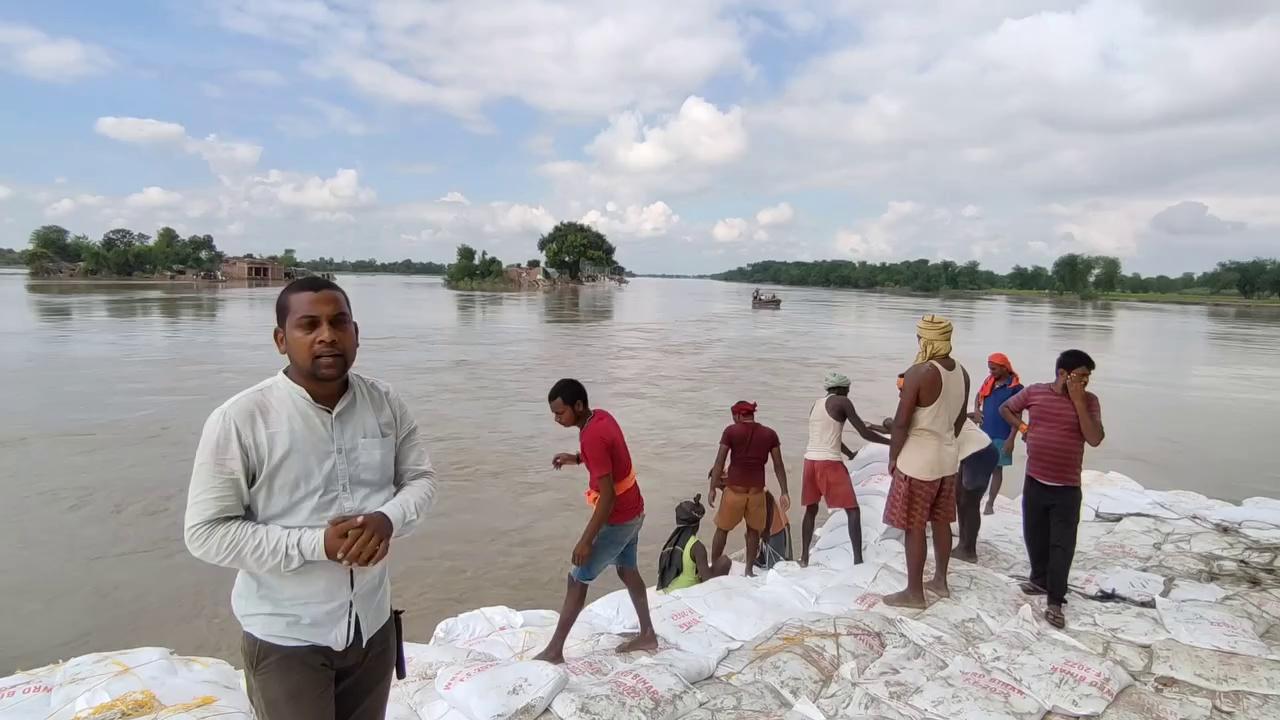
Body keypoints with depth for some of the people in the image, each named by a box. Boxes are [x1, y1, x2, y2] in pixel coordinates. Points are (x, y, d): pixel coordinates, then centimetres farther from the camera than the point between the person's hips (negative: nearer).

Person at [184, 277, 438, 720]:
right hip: (286, 639, -4)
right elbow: (206, 533, -15)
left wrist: (388, 519, -19)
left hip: (373, 626, 5)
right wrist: (316, 544, -24)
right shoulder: (238, 419, -17)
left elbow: (420, 477, 3)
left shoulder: (386, 404, -4)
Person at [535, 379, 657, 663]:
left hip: (617, 519, -9)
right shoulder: (601, 417, -1)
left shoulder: (592, 436, -29)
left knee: (577, 580, 2)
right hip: (633, 512, 9)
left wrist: (586, 540, -24)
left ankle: (554, 650, 13)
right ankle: (647, 635, 36)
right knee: (628, 571, 23)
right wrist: (578, 458, 8)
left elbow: (607, 496, -29)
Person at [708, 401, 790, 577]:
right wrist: (785, 492, 5)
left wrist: (712, 488, -3)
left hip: (734, 488, -2)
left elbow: (719, 462, -7)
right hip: (756, 489, 2)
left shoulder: (731, 431, -5)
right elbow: (778, 466, 2)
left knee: (722, 529, 13)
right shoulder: (769, 434, 2)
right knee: (753, 530, 18)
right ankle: (749, 570, 20)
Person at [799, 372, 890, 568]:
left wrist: (851, 454, 40)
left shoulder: (815, 405, 19)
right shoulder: (842, 402, -2)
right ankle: (858, 559, -7)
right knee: (853, 511, 0)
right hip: (830, 463, -7)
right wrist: (890, 442, 10)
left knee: (811, 510, 19)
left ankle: (804, 558, 20)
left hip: (810, 461, 7)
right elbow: (865, 433, -3)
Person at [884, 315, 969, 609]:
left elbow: (901, 422, -18)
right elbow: (960, 417, 14)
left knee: (914, 527, 2)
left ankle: (914, 592, 12)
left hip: (918, 458, -8)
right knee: (941, 521, 19)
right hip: (948, 455, 8)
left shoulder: (918, 373, -21)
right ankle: (940, 580, 33)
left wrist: (893, 457, -5)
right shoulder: (962, 372, 3)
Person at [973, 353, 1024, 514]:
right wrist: (976, 410, 3)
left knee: (996, 469, 4)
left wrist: (1011, 438, -15)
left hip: (1001, 436, -5)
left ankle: (990, 503, 11)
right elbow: (978, 395, 23)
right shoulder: (988, 381, 6)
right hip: (984, 433, 5)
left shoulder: (1016, 387, -10)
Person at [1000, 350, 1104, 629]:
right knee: (1034, 536, 16)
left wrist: (1077, 401, -19)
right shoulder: (1034, 392, -1)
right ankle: (1040, 579, 38)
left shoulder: (1088, 400, -5)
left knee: (1062, 545, -2)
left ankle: (1055, 602, 4)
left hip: (1067, 487, -2)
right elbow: (1006, 408, 15)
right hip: (1035, 481, 2)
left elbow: (1095, 439, -17)